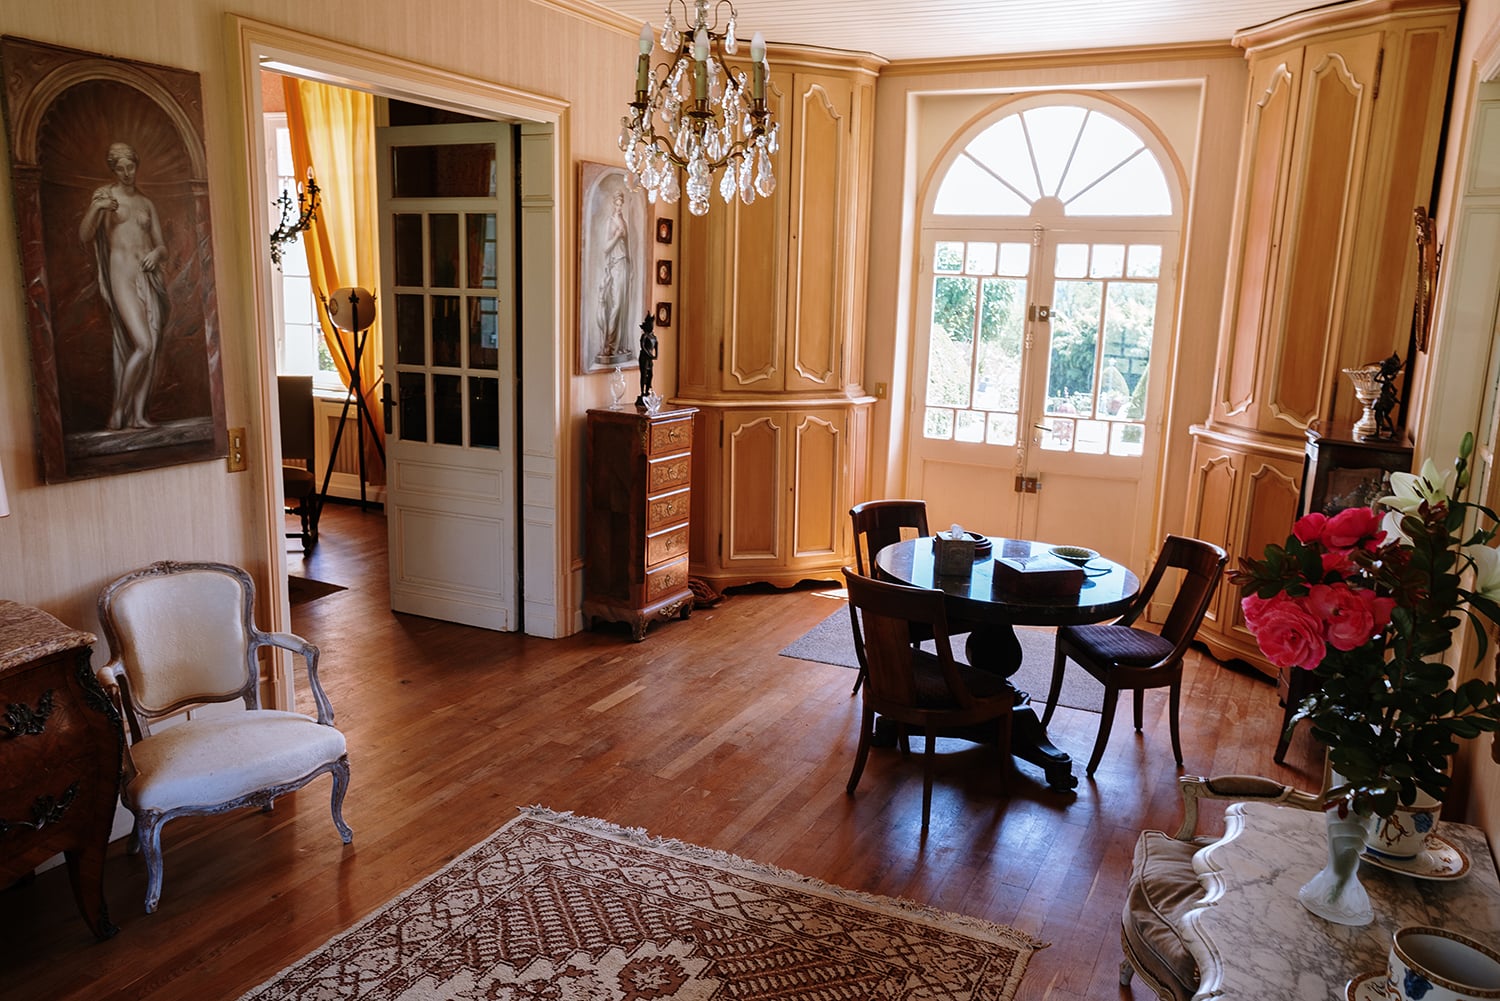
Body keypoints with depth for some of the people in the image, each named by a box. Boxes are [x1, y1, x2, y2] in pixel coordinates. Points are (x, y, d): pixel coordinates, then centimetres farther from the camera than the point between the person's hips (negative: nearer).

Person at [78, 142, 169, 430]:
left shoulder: (146, 203, 18)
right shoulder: (104, 195, 5)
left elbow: (162, 245, 18)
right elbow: (85, 236, -5)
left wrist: (157, 253, -5)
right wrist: (95, 208, -21)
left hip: (150, 277, 5)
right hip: (123, 276, -5)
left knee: (152, 346, -3)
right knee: (143, 345, -17)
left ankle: (138, 413, 2)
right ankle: (118, 410, -4)